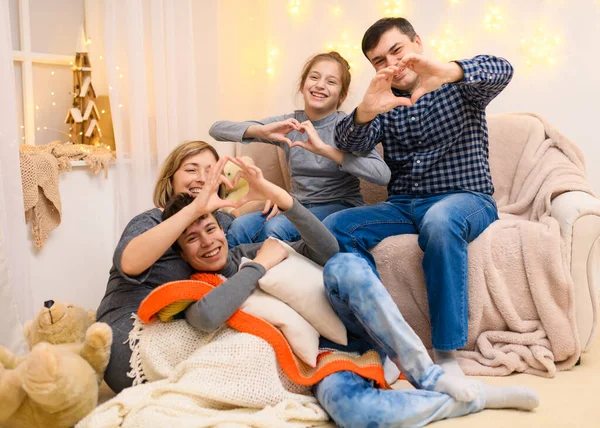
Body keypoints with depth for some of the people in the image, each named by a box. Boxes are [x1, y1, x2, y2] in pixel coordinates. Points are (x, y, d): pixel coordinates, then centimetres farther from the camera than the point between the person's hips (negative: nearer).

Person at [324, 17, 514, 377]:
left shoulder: (459, 87, 5)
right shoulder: (386, 104, 14)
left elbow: (500, 71, -17)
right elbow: (350, 143, -5)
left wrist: (447, 71, -39)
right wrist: (365, 112, -30)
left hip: (465, 199, -4)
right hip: (402, 205, 4)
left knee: (440, 221, -39)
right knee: (335, 227, -20)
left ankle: (447, 354, -32)